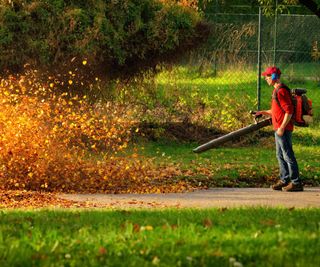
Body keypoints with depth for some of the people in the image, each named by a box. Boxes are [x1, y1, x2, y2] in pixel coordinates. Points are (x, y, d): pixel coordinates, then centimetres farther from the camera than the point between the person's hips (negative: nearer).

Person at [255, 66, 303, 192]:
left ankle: (296, 182, -5)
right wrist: (263, 112, 15)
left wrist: (282, 128, -22)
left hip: (284, 129, -11)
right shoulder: (276, 90, 16)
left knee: (288, 155, -8)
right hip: (278, 129, 11)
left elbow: (289, 111, -22)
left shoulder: (281, 91, -17)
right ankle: (284, 180, 22)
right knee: (280, 155, 15)